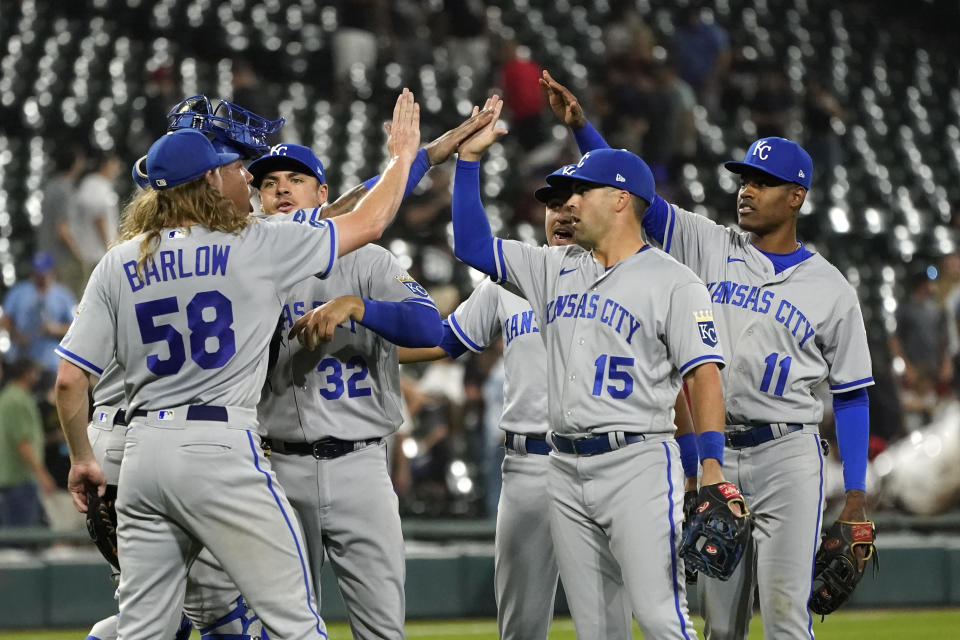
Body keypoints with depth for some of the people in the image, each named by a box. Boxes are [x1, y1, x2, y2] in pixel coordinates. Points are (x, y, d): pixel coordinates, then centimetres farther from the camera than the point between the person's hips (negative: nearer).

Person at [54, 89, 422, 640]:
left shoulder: (117, 265, 7)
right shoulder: (252, 248, -4)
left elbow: (69, 379, 4)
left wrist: (81, 459, 18)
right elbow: (368, 224, 4)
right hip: (221, 449, -5)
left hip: (143, 453, 5)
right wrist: (403, 155, 20)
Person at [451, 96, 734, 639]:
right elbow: (474, 245, 17)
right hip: (566, 468, 7)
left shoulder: (674, 282, -4)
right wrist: (470, 158, 10)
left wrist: (712, 466, -21)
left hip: (639, 462, -7)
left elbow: (703, 375, -11)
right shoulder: (555, 268, 15)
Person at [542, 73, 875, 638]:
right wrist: (581, 126, -13)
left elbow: (852, 394, 4)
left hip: (787, 456, -3)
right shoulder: (710, 247, 8)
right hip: (714, 456, 3)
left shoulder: (831, 289, 2)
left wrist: (857, 496, -3)